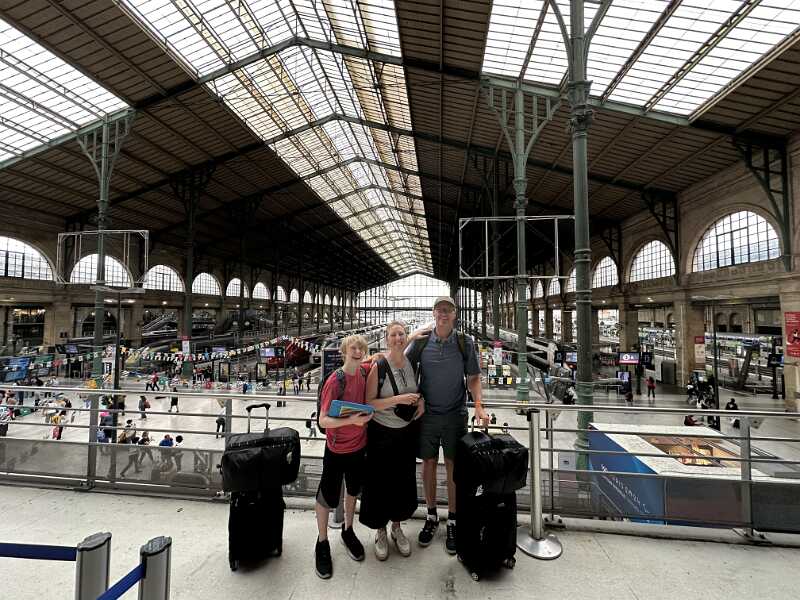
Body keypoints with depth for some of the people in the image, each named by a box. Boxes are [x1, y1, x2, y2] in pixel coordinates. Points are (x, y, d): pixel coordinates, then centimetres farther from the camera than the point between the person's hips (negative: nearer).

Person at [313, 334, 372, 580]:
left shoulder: (364, 372, -8)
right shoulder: (335, 380, -24)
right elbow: (323, 421, -25)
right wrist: (351, 420, -36)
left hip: (359, 445, 5)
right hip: (337, 449, -5)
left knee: (353, 491, 23)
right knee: (327, 497, 13)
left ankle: (348, 531, 47)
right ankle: (322, 543, 37)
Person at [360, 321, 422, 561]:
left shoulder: (412, 363, -2)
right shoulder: (378, 367, -17)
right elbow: (369, 403, -17)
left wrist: (421, 400, -7)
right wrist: (398, 399, -28)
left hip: (407, 432, 4)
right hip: (382, 433, -4)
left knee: (404, 480, 16)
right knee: (380, 482, 9)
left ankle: (397, 526, 41)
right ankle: (380, 532, 35)